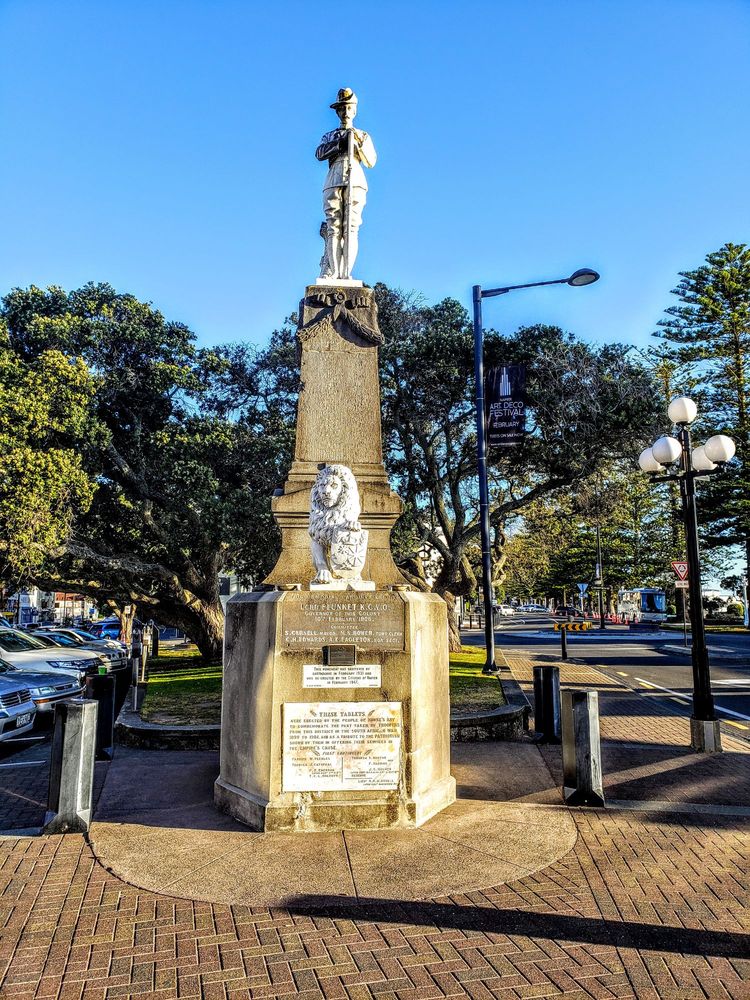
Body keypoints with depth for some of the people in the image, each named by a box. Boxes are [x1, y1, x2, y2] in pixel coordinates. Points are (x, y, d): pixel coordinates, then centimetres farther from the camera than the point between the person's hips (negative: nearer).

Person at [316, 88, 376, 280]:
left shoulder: (363, 136, 28)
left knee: (351, 229, -14)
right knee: (333, 228, -12)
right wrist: (339, 143, -5)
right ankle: (332, 274, -19)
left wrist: (360, 142, -1)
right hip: (333, 183, 1)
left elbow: (371, 162, 14)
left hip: (355, 183, 0)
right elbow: (319, 153, 7)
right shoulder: (329, 136, 28)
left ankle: (346, 275, -21)